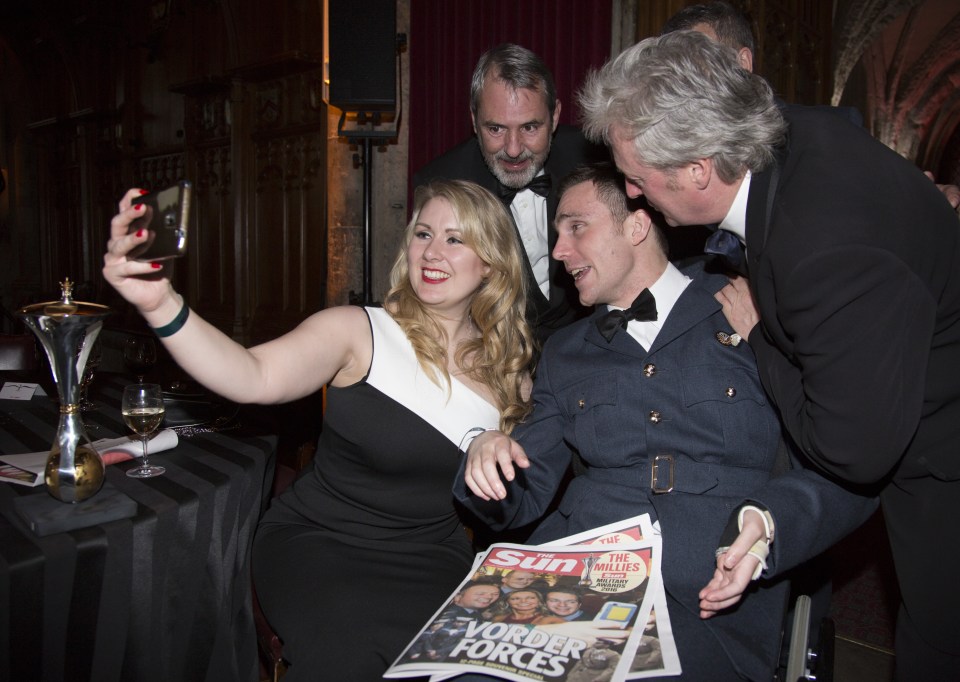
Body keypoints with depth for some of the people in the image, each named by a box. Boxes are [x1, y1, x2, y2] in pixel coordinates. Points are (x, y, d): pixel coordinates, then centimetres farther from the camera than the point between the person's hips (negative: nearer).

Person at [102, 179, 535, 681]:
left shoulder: (505, 366, 4)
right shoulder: (359, 332, -8)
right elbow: (258, 377, -26)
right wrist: (160, 305, -41)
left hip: (431, 557, 3)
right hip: (317, 542, -3)